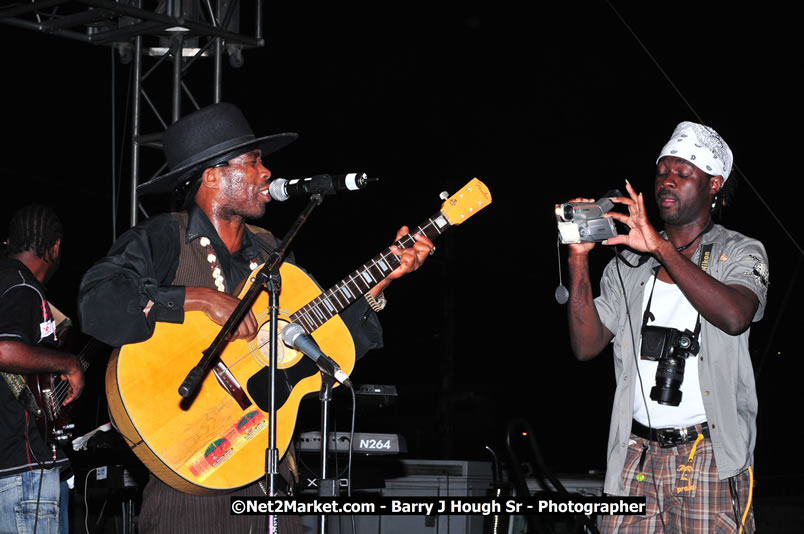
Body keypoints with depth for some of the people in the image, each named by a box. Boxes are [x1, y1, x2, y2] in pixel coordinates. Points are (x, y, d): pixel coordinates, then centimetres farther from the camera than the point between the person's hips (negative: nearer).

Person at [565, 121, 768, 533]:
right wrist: (579, 259, -6)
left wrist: (662, 248, -21)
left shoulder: (739, 253, 3)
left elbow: (735, 316, -19)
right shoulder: (629, 264, 14)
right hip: (637, 451, 3)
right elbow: (587, 345, 5)